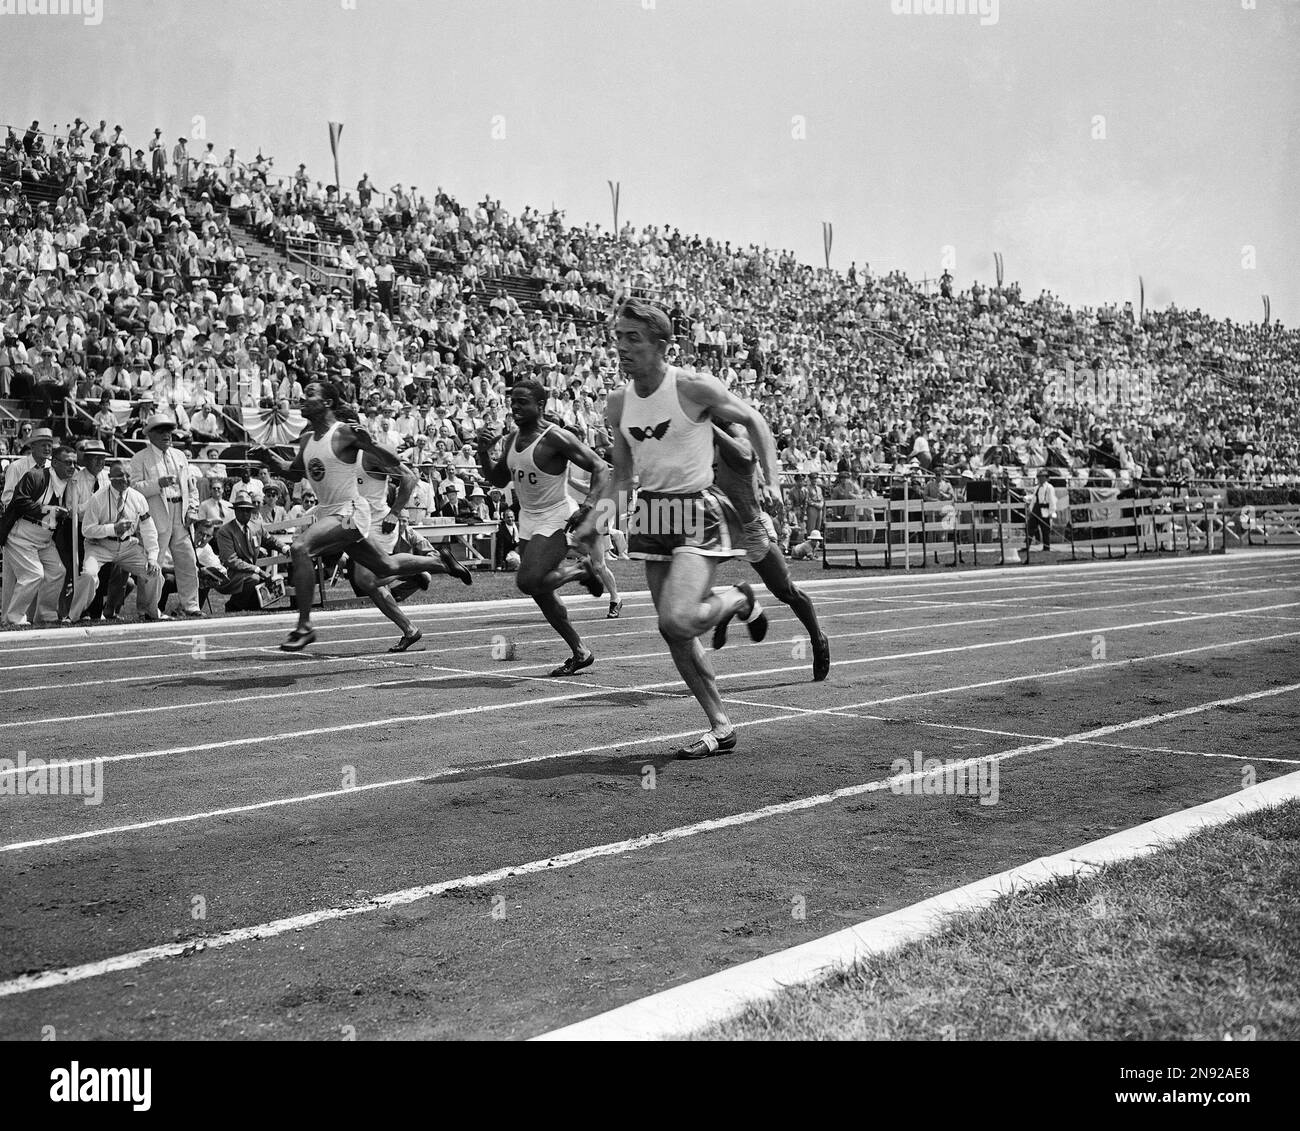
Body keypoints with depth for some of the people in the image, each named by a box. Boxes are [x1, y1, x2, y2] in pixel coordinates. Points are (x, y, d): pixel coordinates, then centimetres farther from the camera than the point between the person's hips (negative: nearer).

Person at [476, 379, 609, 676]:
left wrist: (588, 511, -28)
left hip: (555, 519, -8)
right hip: (528, 521, 8)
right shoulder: (512, 439, 7)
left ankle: (581, 570, 3)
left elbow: (601, 469, -18)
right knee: (541, 593, 9)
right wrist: (484, 450, 0)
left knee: (528, 582, -23)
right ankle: (580, 653, 22)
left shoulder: (555, 438, -18)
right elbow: (498, 480, 17)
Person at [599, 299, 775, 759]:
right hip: (653, 514, 6)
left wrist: (771, 478, -9)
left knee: (677, 620, -23)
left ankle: (739, 601, 10)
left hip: (699, 513, -6)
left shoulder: (694, 387, -13)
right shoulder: (617, 404, 3)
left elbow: (752, 420, 0)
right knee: (673, 633, 7)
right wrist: (610, 502, -5)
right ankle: (720, 727, 20)